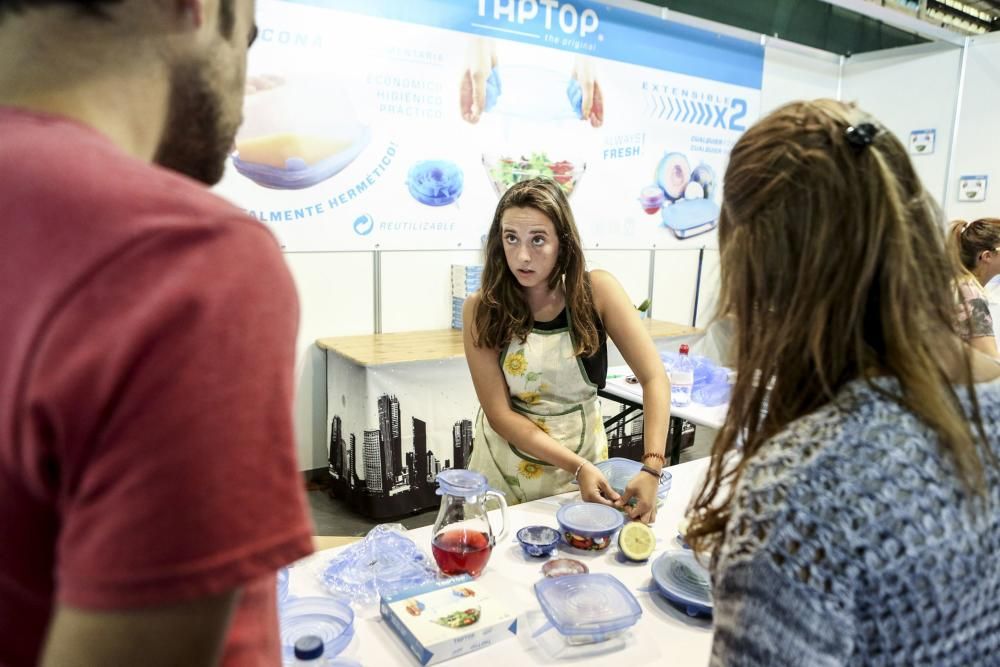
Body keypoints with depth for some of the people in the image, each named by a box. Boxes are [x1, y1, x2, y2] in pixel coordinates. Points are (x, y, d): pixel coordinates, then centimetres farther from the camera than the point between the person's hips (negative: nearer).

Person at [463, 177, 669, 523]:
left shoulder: (596, 290, -13)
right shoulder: (481, 309, -15)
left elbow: (654, 378, -16)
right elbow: (499, 414, -16)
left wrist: (651, 469, -28)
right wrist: (577, 466, -25)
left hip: (585, 452, 1)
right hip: (504, 466, 0)